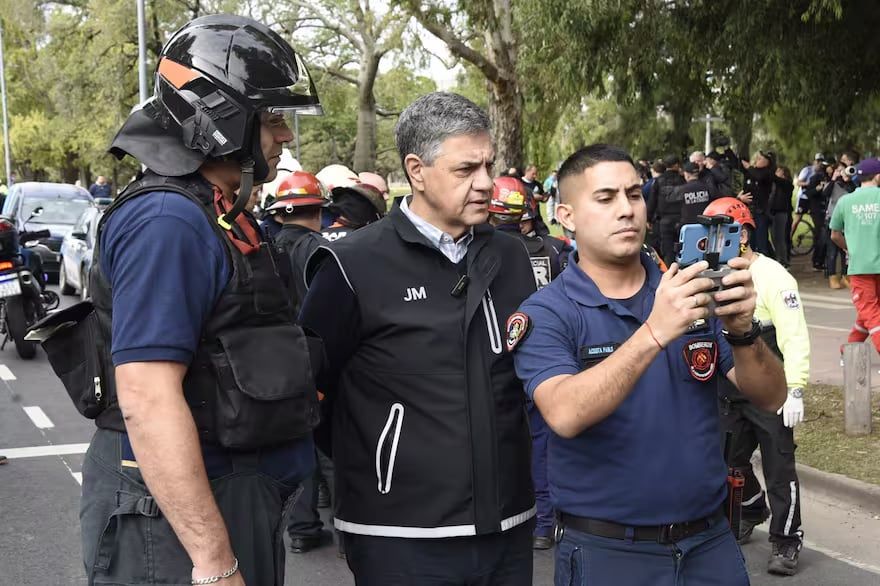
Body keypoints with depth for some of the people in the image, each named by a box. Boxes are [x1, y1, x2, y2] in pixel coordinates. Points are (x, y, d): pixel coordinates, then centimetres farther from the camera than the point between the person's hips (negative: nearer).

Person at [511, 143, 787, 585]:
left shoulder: (691, 291, 2)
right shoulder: (546, 313, -9)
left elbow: (770, 398, -3)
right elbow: (565, 415, -26)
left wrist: (742, 330, -22)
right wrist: (655, 333, -34)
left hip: (711, 540, 4)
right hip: (605, 550, -3)